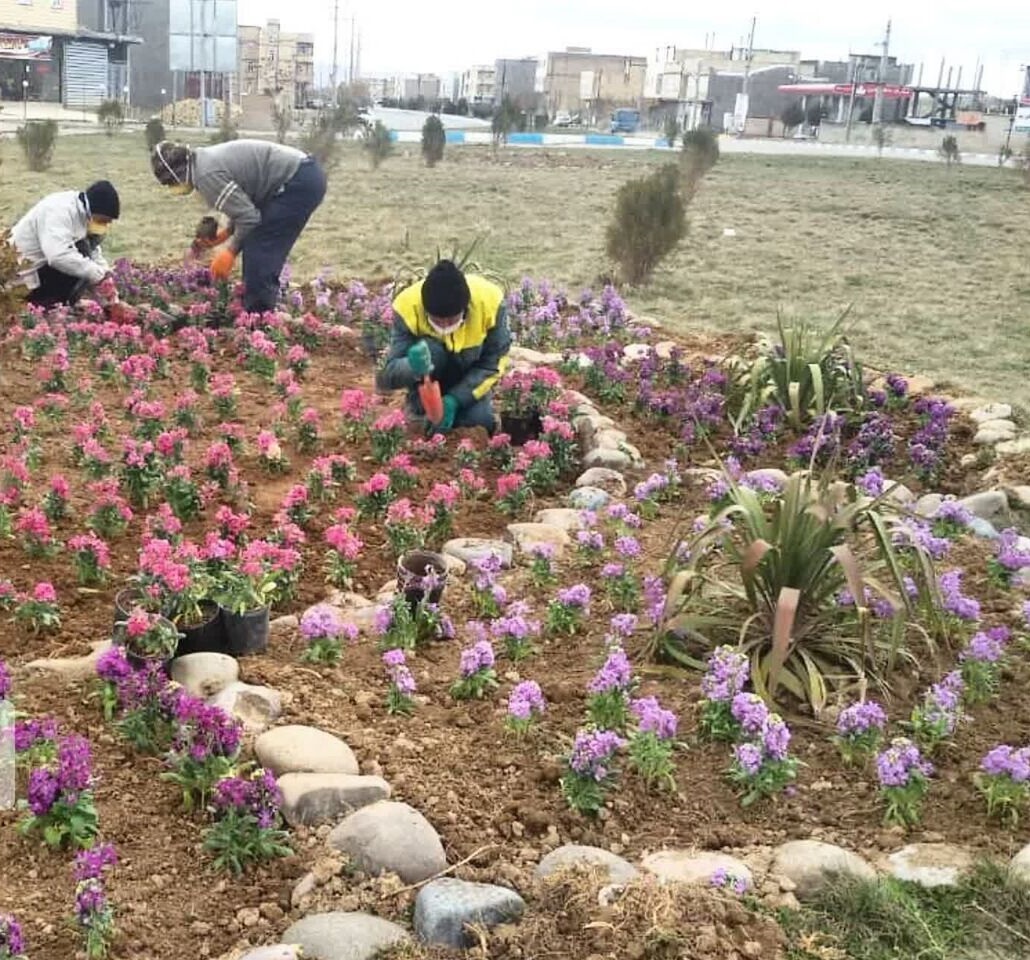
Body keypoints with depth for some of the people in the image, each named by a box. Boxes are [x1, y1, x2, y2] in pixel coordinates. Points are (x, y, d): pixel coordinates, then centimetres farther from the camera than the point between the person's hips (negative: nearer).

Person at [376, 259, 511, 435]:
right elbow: (388, 373, -29)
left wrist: (454, 400, -29)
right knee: (429, 350, -33)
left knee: (480, 422, -25)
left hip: (469, 379, 0)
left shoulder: (489, 301, -31)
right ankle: (421, 411, -10)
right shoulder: (407, 306, -32)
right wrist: (413, 367, -53)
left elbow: (493, 362, -19)